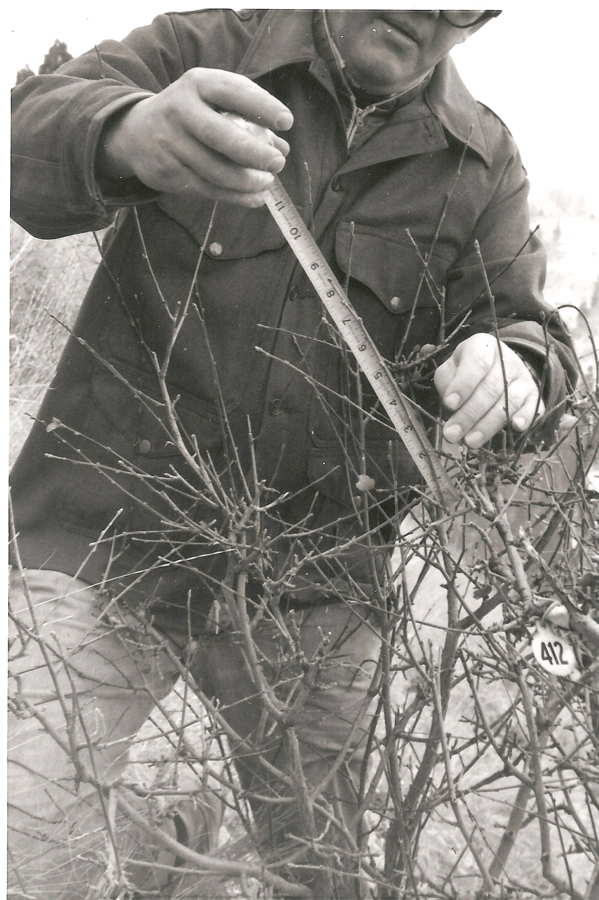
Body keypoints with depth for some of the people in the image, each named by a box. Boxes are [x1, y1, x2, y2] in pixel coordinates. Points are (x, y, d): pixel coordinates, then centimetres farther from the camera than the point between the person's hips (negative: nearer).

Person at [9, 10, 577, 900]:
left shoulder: (482, 165, 8)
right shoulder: (207, 45, 1)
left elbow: (525, 321, 6)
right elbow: (30, 129, -11)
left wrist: (513, 363, -20)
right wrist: (127, 136, -36)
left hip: (311, 589, 2)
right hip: (105, 535, -1)